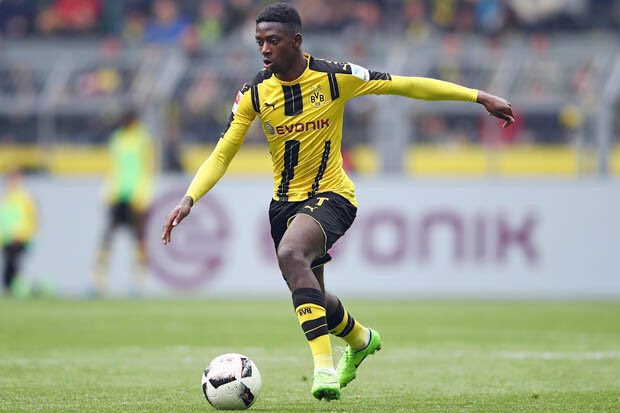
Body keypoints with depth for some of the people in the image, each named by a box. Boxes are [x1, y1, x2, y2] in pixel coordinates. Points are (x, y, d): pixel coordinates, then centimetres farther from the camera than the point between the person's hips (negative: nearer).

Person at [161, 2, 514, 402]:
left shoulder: (335, 77, -14)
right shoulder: (254, 94, -6)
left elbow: (404, 85, -10)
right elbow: (222, 155, -2)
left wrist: (479, 97, -10)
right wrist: (189, 199, -17)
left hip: (331, 195, -5)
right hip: (285, 201, 5)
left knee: (290, 253, -34)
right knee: (313, 298, 15)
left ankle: (324, 364, -34)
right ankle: (361, 339, 50)